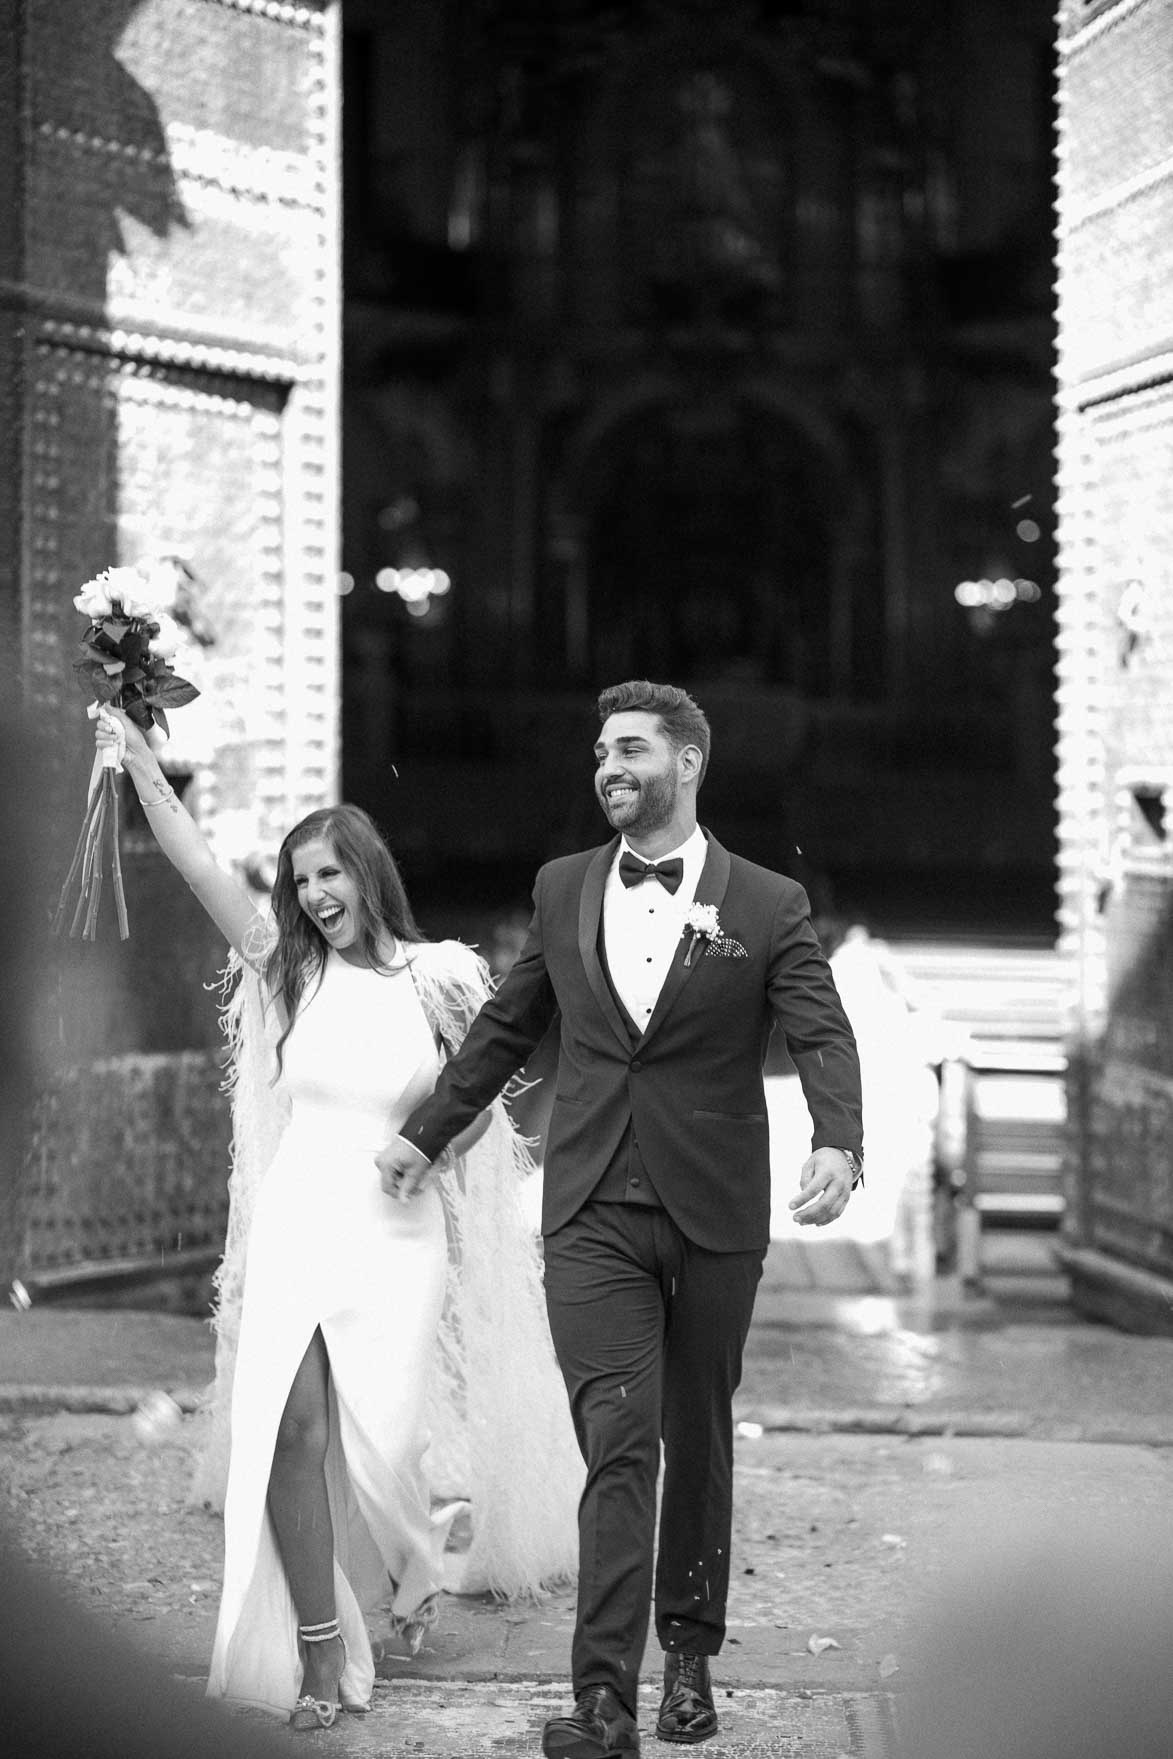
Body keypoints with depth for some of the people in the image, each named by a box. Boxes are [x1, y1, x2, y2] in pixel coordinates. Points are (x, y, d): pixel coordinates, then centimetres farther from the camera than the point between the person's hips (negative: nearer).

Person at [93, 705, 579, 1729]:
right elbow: (196, 862, -5)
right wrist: (137, 759, -11)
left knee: (377, 1444, -2)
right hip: (296, 1223, 2)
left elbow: (478, 1114, 7)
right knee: (290, 1433, -11)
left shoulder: (440, 976, -2)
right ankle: (318, 1653, 0)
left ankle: (419, 1552, 34)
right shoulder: (291, 971, 3)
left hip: (396, 1237, -2)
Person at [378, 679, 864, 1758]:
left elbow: (824, 1036, -10)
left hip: (714, 1216, -1)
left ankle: (689, 1652, 28)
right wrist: (426, 1135, 25)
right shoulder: (563, 890, 9)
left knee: (698, 1438, 11)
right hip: (594, 1212, 1)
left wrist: (839, 1143, -29)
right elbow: (506, 1027, 20)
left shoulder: (767, 906, -1)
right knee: (616, 1441, -10)